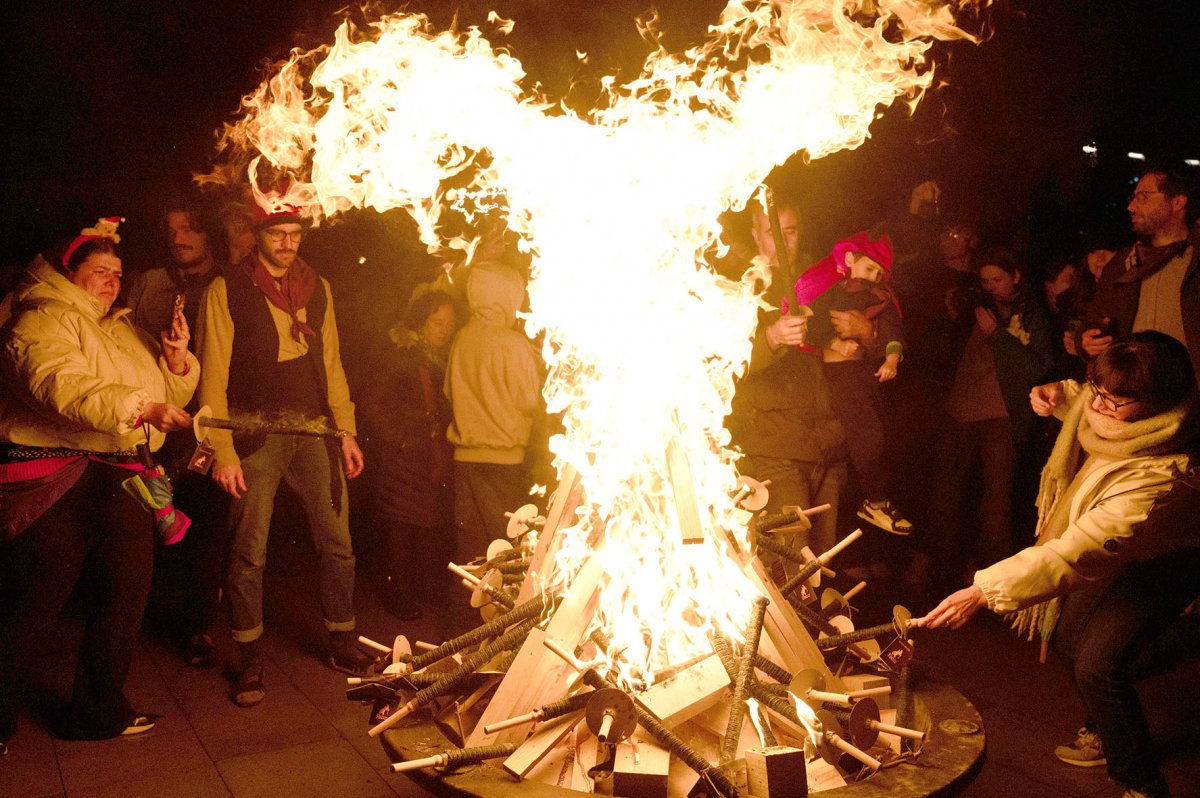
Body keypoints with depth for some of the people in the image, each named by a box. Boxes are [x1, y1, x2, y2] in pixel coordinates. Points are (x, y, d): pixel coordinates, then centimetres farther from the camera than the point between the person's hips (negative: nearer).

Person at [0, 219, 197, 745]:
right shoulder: (42, 320, -4)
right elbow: (62, 387, -23)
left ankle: (98, 709, 19)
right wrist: (142, 408, -32)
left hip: (119, 480, 8)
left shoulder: (122, 329, 22)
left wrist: (176, 358, 1)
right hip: (53, 480, -8)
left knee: (125, 589, 6)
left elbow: (169, 394, 22)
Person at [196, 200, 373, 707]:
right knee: (249, 554, 2)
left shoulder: (317, 289, 12)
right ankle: (250, 659, 17)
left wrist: (346, 431, 10)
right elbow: (213, 376, -4)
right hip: (256, 435, -3)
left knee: (337, 544, 5)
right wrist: (222, 450, -10)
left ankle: (342, 644, 21)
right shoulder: (227, 290, -1)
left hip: (314, 430, 4)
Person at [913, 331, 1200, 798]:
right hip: (1119, 550, 8)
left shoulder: (1159, 478, -42)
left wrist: (983, 591, -46)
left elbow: (1073, 553, -45)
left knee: (1097, 664, -18)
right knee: (1071, 640, 13)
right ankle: (1105, 734, 40)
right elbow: (1087, 401, 8)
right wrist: (1060, 394, -14)